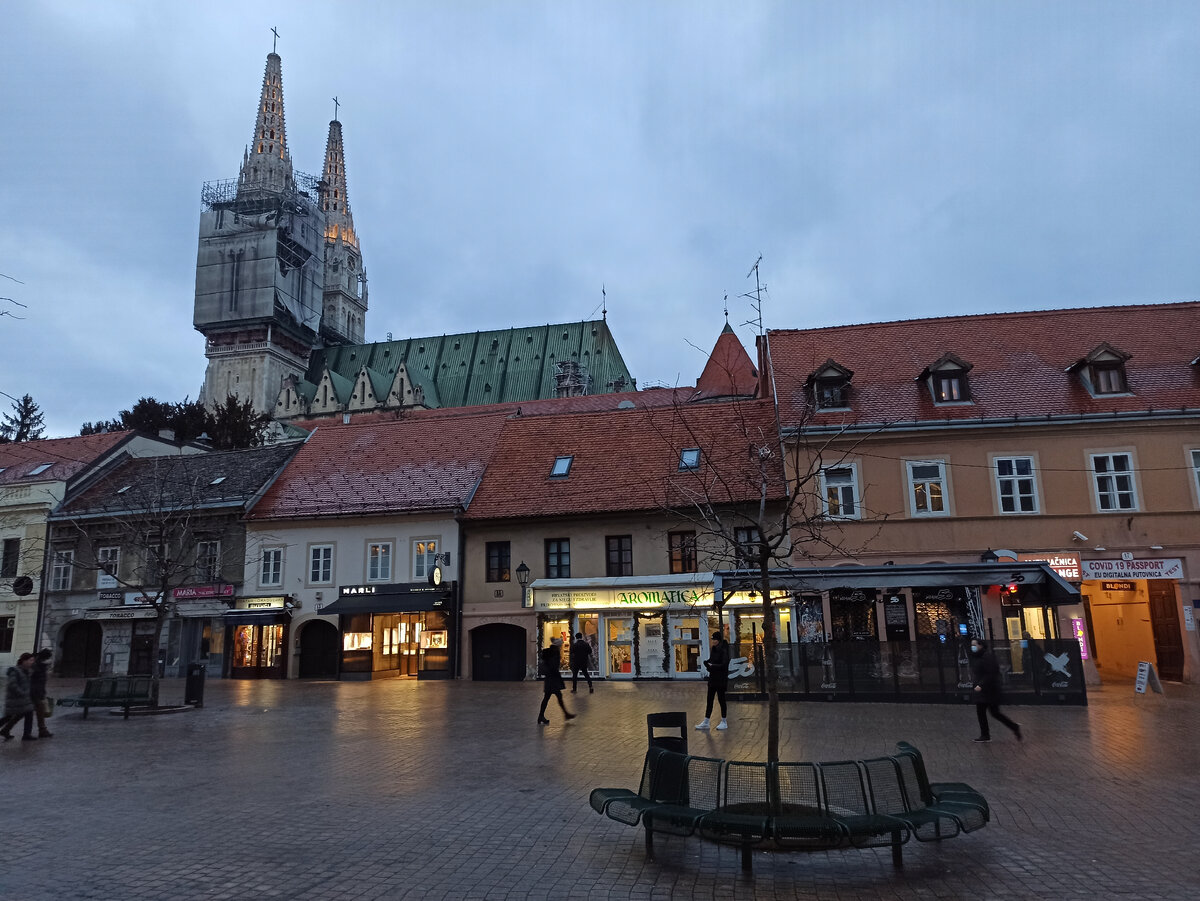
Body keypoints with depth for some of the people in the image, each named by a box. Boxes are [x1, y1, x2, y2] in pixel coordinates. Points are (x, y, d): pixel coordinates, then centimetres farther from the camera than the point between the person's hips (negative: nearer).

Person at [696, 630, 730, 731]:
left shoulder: (724, 651, -14)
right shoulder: (713, 650, 9)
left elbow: (724, 665, -21)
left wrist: (712, 666, -20)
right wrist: (707, 663, -5)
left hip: (721, 679, -8)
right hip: (713, 678, 8)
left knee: (721, 699, 2)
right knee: (709, 699, 8)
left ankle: (724, 722, 16)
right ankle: (706, 722, 12)